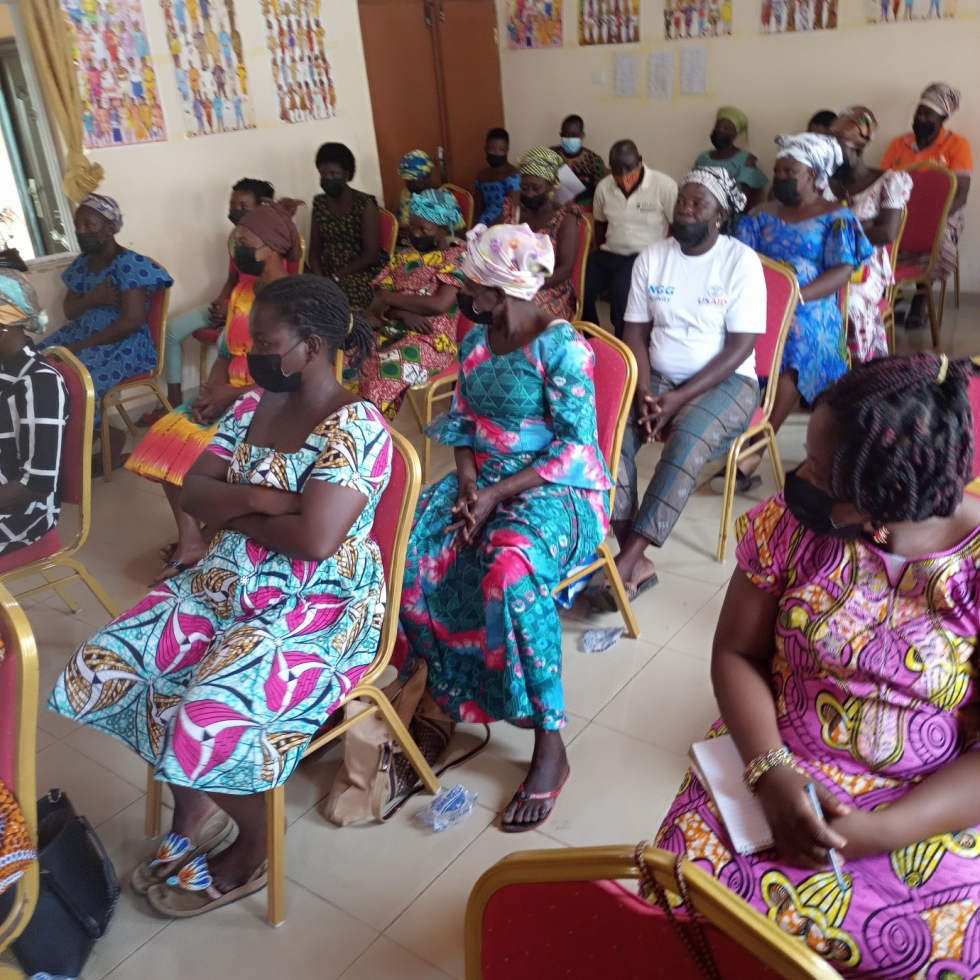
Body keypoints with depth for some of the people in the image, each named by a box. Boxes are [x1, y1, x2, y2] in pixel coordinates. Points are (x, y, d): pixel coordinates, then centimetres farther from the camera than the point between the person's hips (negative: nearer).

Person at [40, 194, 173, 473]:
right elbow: (69, 310, 10)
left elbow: (131, 322, -23)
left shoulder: (129, 264, -16)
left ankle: (111, 439, 1)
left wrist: (81, 346, -21)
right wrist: (91, 299, -15)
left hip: (123, 345, -8)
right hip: (83, 335, 8)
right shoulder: (83, 262, 9)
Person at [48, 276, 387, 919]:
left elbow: (314, 539, -28)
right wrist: (255, 498, -18)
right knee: (101, 670, -3)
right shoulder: (254, 405, 5)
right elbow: (193, 493, 2)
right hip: (228, 583, 8)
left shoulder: (357, 429, -19)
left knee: (202, 720, -25)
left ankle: (255, 850, 8)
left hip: (321, 606, -8)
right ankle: (193, 809, 17)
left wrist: (233, 511, -12)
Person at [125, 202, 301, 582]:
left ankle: (210, 539, -2)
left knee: (205, 449, -25)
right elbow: (226, 352, 13)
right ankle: (190, 539, -9)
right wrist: (210, 389, -7)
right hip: (232, 393, 8)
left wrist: (232, 394, -20)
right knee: (168, 436, -10)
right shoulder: (241, 292, 10)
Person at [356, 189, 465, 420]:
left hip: (431, 341, -6)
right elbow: (378, 302, 8)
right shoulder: (403, 256, 16)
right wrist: (405, 314, -13)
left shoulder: (459, 257, -2)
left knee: (384, 375, -32)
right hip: (391, 332, 6)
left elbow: (439, 304, -16)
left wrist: (390, 299, -7)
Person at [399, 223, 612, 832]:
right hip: (485, 480, 7)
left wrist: (497, 494, -22)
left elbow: (577, 448, -17)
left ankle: (550, 747, -22)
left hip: (559, 489, -7)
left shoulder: (561, 346, -14)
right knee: (410, 543, -18)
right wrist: (468, 482, -8)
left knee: (510, 570, -36)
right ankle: (444, 686, 1)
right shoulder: (476, 340, 8)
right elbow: (463, 422, 11)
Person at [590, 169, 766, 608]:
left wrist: (680, 398, -21)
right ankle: (638, 563, -24)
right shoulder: (651, 258, 4)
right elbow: (636, 332, 3)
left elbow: (740, 348, -13)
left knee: (686, 445, -35)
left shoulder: (741, 261, -9)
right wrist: (645, 393, -14)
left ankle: (625, 562, -31)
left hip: (725, 382, -4)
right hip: (659, 378, 4)